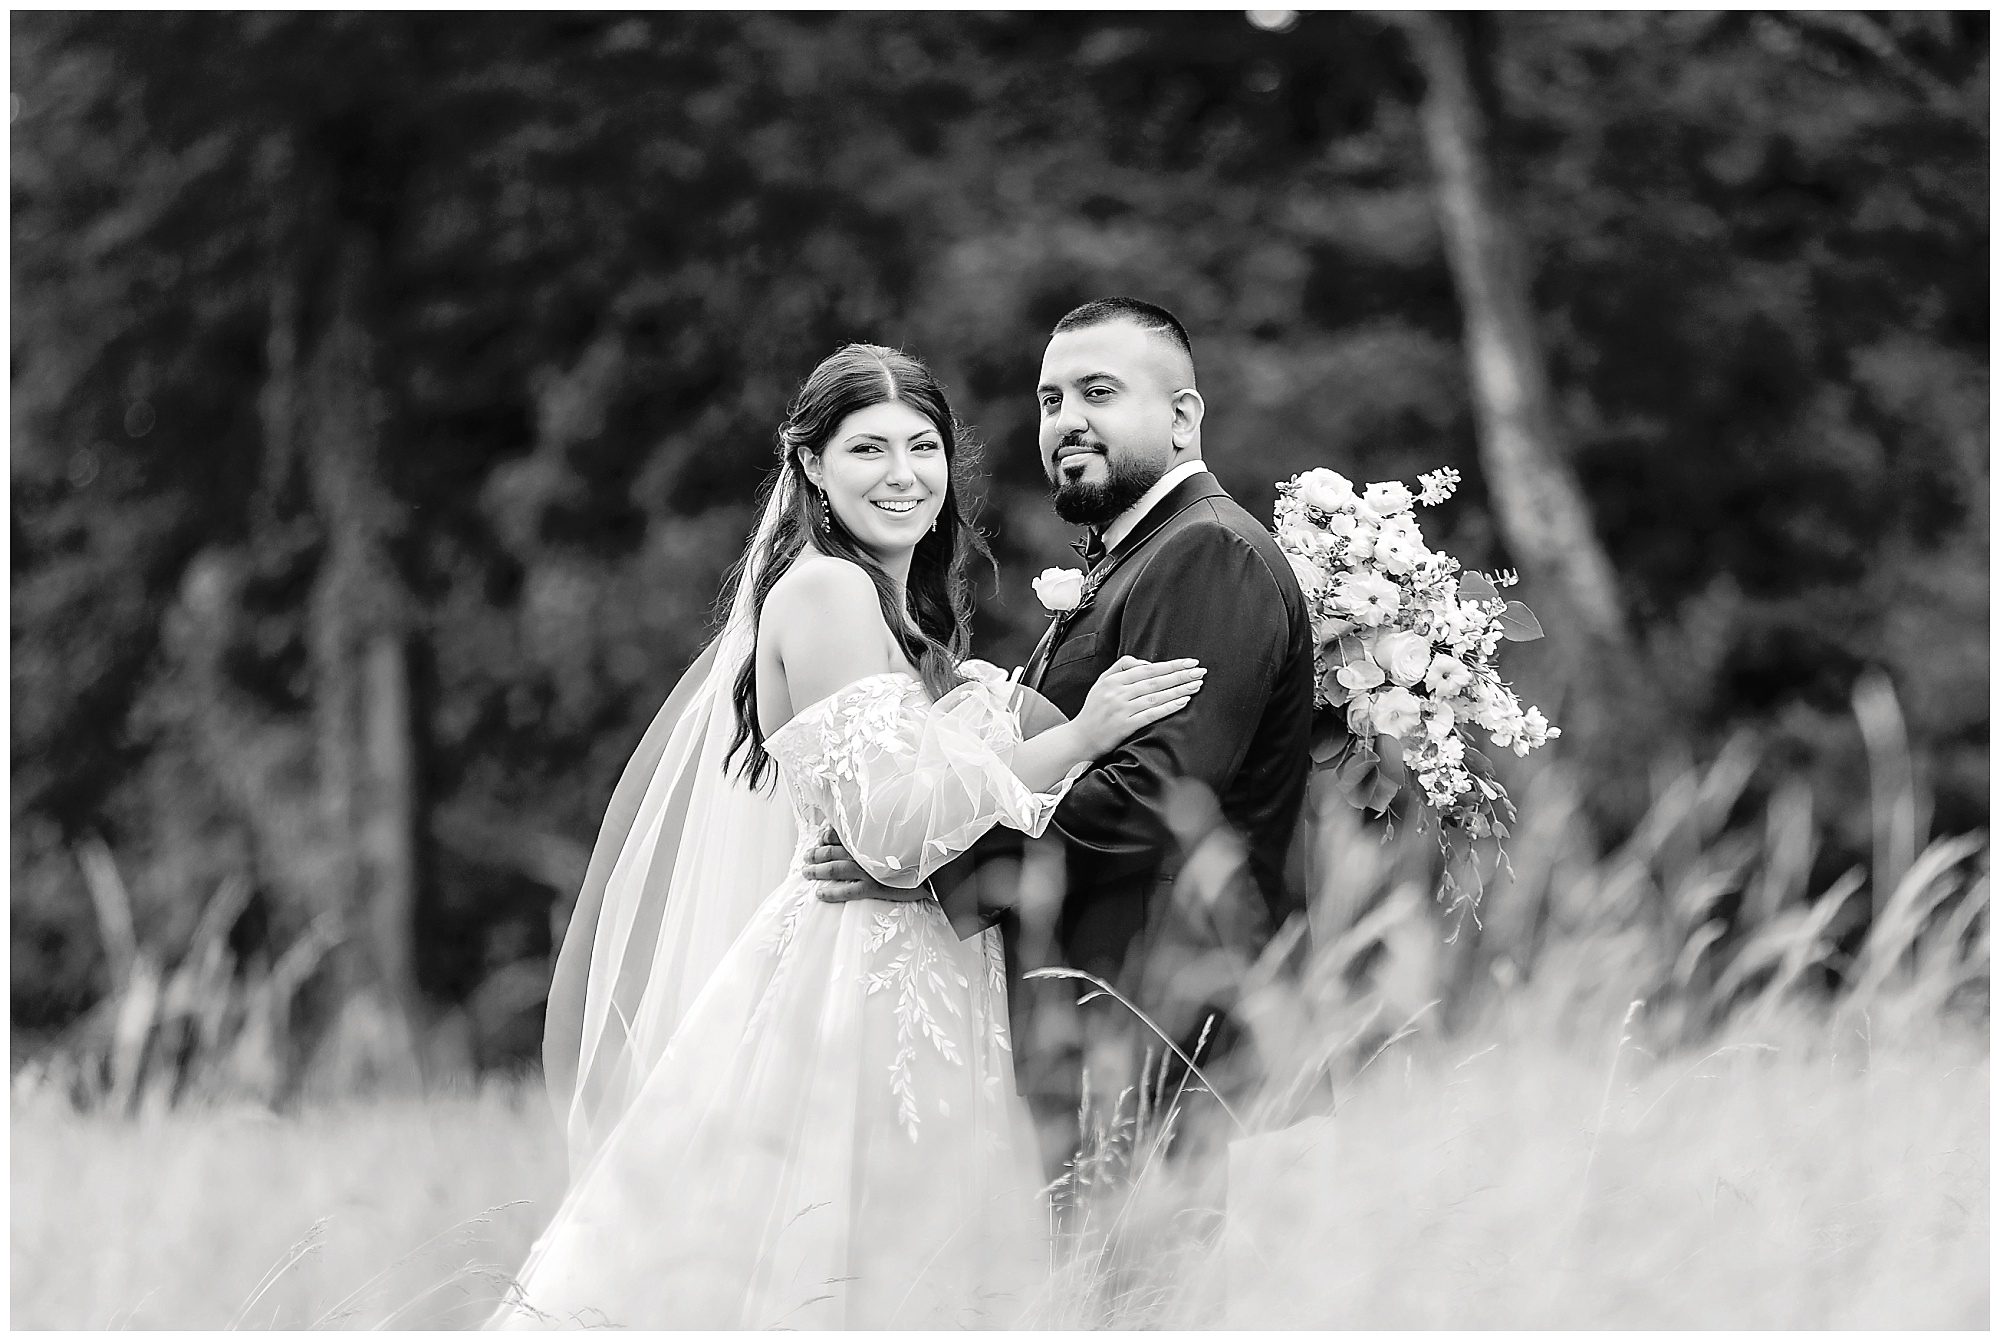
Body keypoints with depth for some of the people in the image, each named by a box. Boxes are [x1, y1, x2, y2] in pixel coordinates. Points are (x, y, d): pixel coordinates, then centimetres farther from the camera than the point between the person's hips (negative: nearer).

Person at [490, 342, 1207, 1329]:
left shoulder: (911, 614, 16)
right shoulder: (826, 588, -12)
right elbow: (899, 822, -20)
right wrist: (1083, 733, -17)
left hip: (925, 995, 9)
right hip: (859, 980, -9)